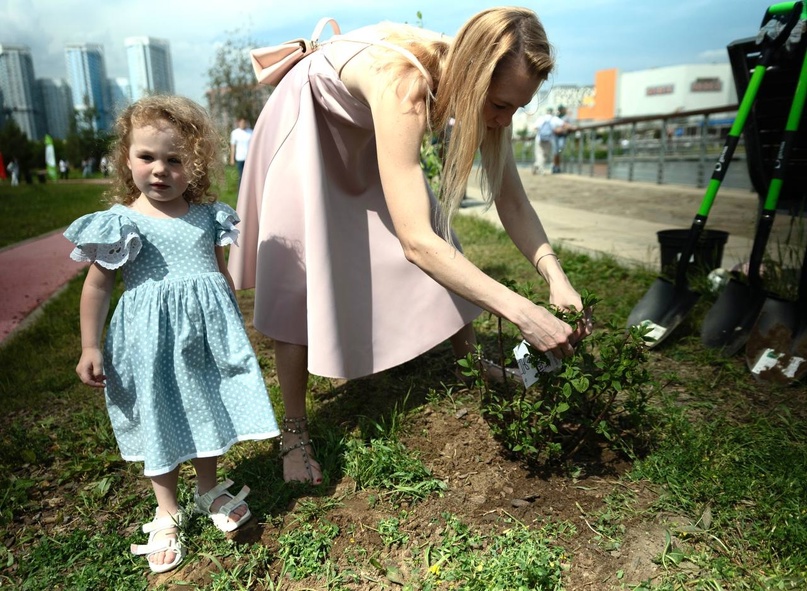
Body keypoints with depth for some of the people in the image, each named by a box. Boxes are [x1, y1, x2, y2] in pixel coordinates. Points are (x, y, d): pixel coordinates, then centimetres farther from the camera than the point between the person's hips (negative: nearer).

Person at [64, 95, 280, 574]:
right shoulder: (120, 223, -8)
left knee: (209, 409, 15)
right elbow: (97, 286, -3)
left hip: (208, 332, 3)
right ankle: (168, 513, 32)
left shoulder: (207, 216, 1)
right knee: (160, 421, 11)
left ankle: (210, 491, 41)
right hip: (152, 337, -2)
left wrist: (237, 327, 18)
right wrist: (90, 347, -4)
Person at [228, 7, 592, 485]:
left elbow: (511, 199, -20)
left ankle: (473, 360, 18)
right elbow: (416, 244, -50)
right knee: (301, 277, -11)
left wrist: (556, 276, -35)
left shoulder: (480, 81, -23)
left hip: (369, 131, 6)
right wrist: (523, 313, -51)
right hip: (309, 122, -6)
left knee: (440, 241, 0)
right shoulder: (404, 87, -44)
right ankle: (294, 430, 3)